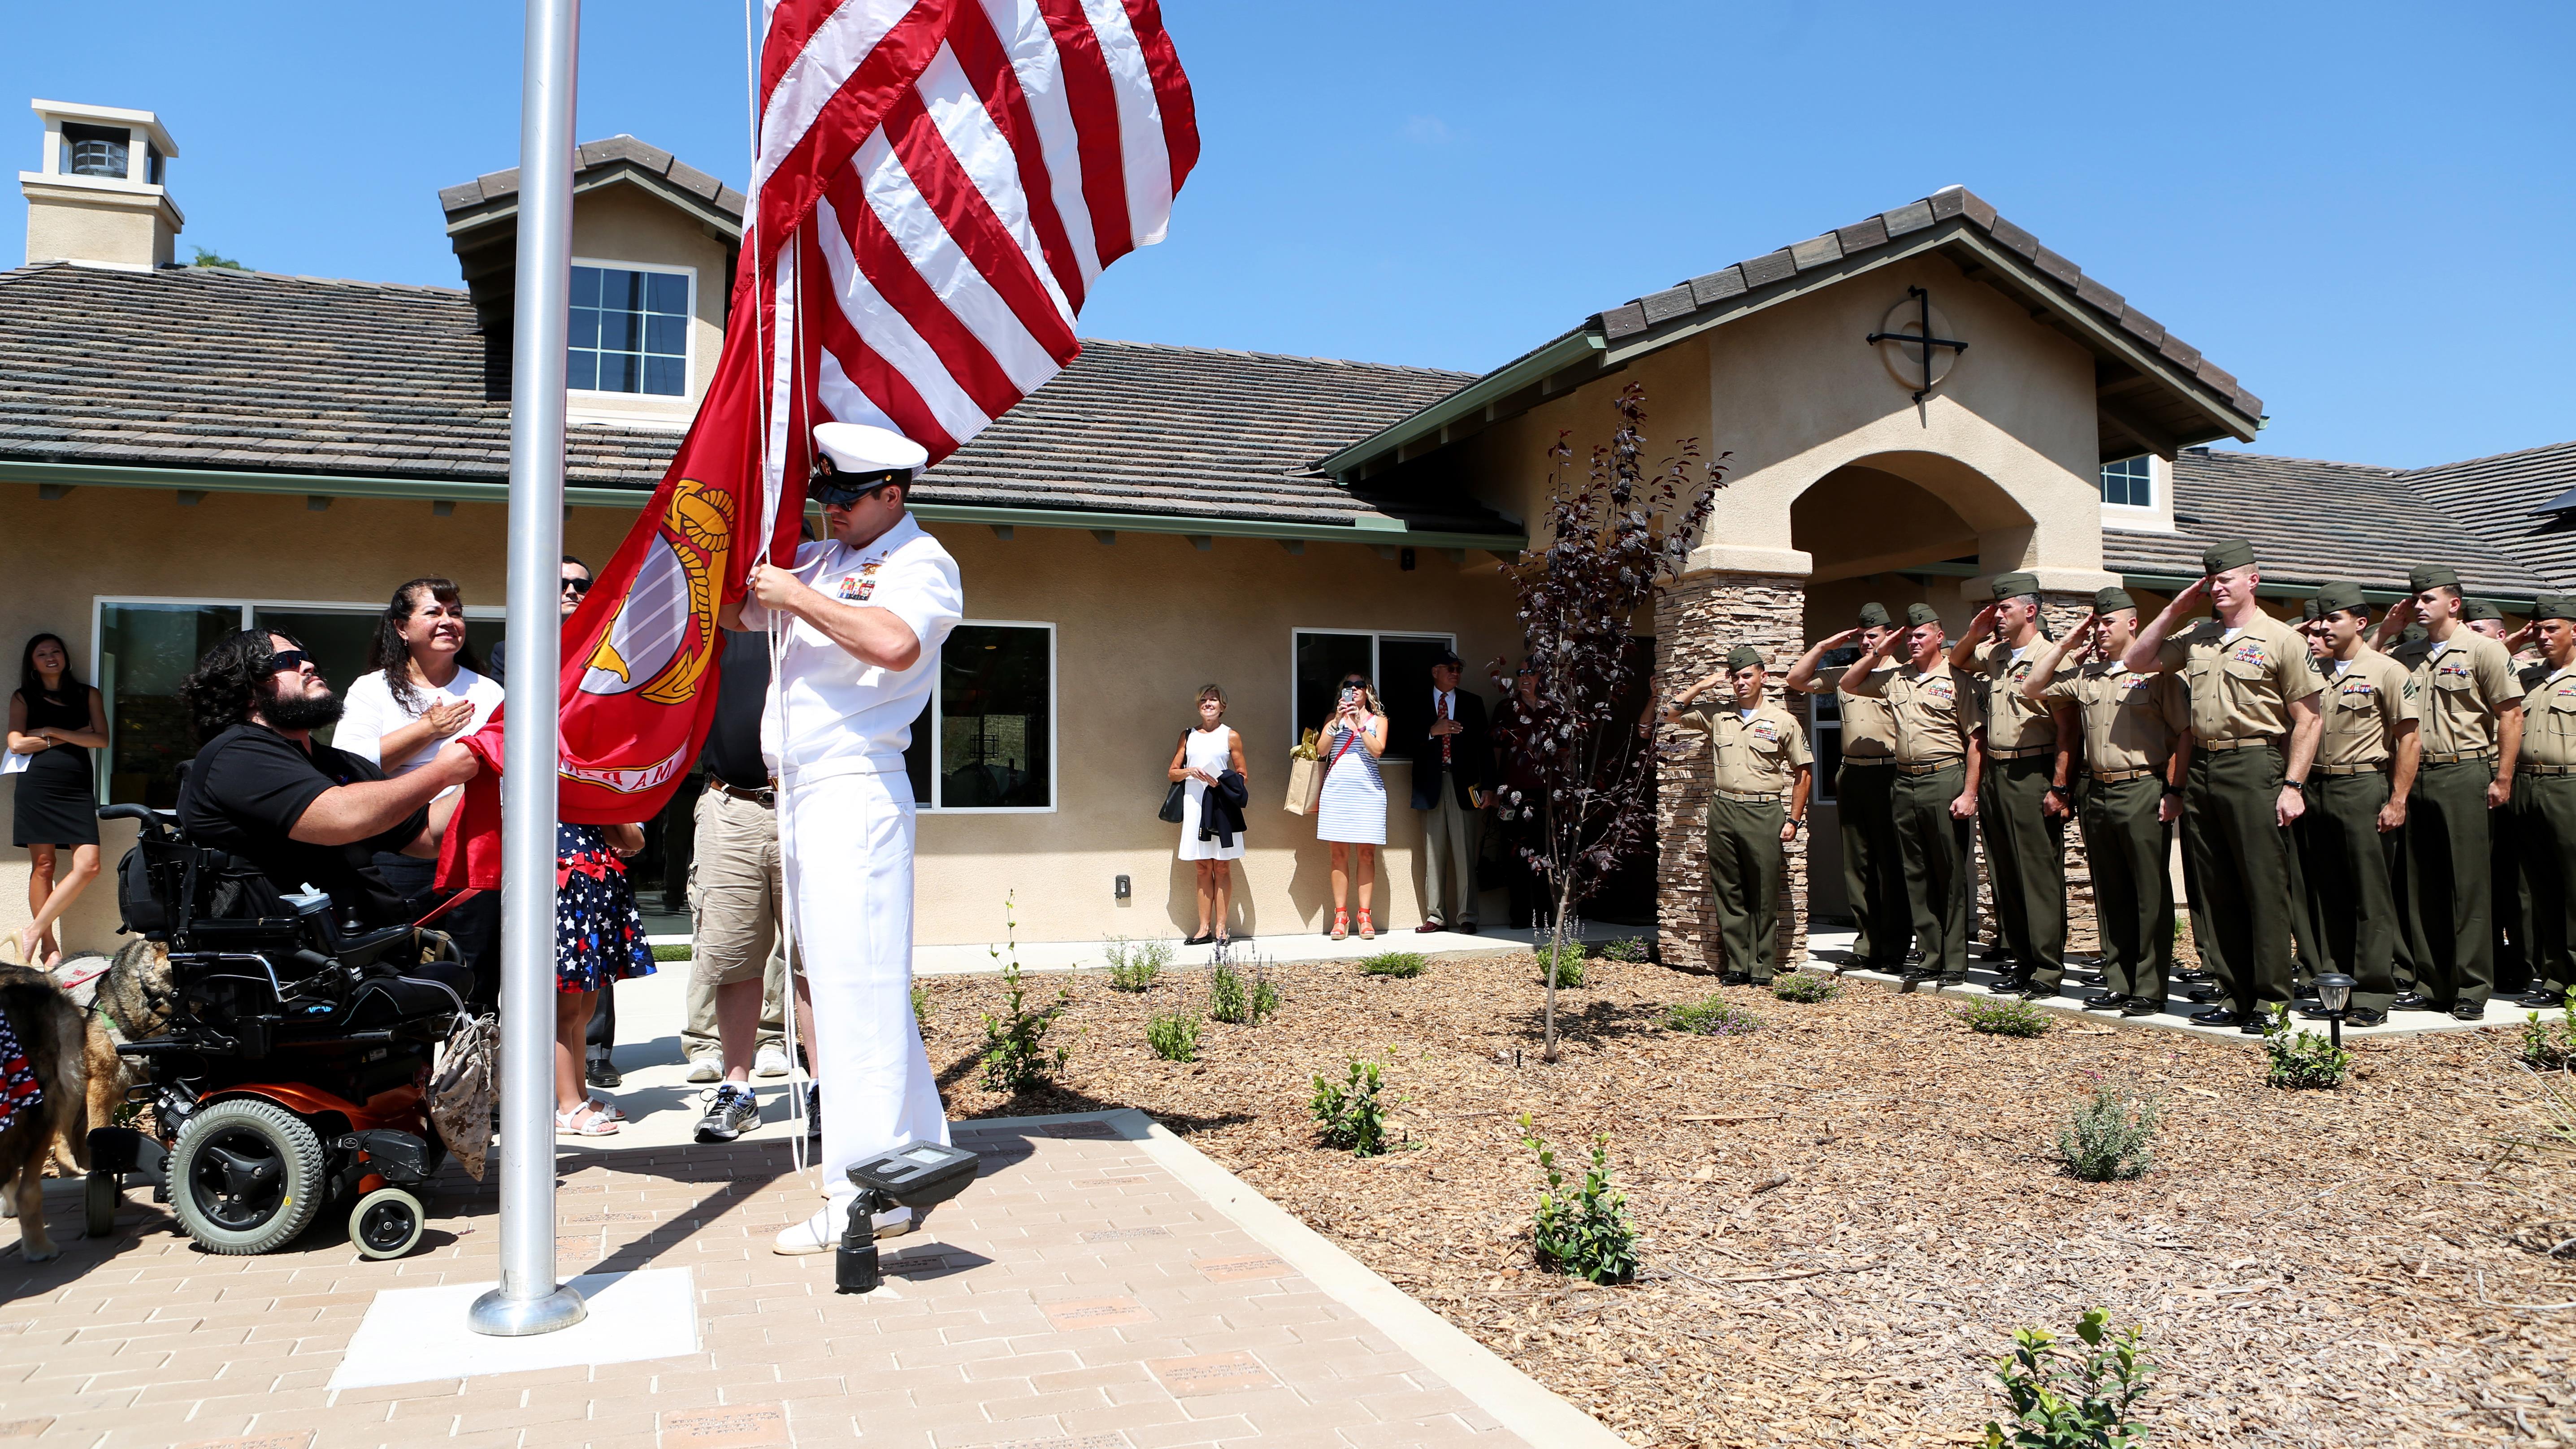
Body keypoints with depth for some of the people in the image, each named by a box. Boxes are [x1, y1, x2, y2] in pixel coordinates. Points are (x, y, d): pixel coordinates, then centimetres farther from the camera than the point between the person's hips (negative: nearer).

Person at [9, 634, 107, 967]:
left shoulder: (87, 695, 16)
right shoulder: (23, 698, 12)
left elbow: (102, 739, 4)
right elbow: (17, 743, -1)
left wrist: (52, 732, -2)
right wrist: (72, 737, -1)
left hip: (78, 788, 2)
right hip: (38, 786, -1)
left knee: (89, 865, -13)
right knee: (44, 865, -2)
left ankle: (34, 931, -3)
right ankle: (48, 944, 4)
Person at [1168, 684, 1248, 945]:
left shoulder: (1231, 736, 5)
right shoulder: (1188, 736, 13)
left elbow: (1241, 776, 5)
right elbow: (1173, 772, 13)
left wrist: (1221, 782, -13)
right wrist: (1190, 772, -7)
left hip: (1221, 804, -2)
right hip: (1194, 803, 2)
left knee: (1222, 866, -1)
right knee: (1203, 867, 4)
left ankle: (1220, 927, 4)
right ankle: (1204, 928, 7)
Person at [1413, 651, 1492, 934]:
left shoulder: (1472, 703, 12)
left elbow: (1484, 746, 8)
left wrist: (1487, 786, 0)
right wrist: (1433, 731, -15)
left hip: (1464, 784, 0)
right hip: (1432, 784, 0)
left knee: (1465, 853, -3)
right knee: (1434, 853, 2)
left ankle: (1466, 917, 0)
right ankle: (1435, 916, 7)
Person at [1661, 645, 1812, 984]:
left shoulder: (1783, 721, 3)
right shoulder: (1717, 717, 11)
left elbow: (1803, 772, 6)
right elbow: (1671, 714, 14)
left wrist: (1794, 820, 0)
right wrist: (1705, 685, 7)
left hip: (1763, 813, -3)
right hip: (1723, 811, 3)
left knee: (1764, 896, -1)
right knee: (1728, 893, 5)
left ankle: (1763, 968, 5)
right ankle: (1737, 965, 11)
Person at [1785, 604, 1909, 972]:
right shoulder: (1843, 675, 18)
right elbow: (1796, 679, 18)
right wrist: (1827, 646, 11)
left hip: (1889, 774, -6)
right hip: (1851, 774, 6)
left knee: (1892, 865, -4)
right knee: (1856, 864, 6)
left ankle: (1895, 950, 2)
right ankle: (1867, 945, 12)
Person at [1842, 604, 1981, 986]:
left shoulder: (1956, 679, -2)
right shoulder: (1895, 677, 14)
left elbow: (1976, 740, -5)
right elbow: (1849, 684, 25)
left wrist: (1969, 793, -12)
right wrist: (1879, 652, 11)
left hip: (1945, 781, -6)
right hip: (1905, 783, 6)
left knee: (1951, 876, 0)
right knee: (1916, 876, 8)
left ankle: (1955, 964, 6)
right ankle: (1931, 958, 15)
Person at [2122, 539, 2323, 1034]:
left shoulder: (2280, 639, -2)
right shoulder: (2195, 637, 15)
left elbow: (2308, 720, -4)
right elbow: (2138, 661, 19)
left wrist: (2293, 785, -12)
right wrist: (2175, 610, 10)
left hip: (2254, 768, -6)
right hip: (2201, 769, 6)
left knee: (2264, 889, -4)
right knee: (2214, 891, 8)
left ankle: (2270, 999, 3)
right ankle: (2234, 995, 16)